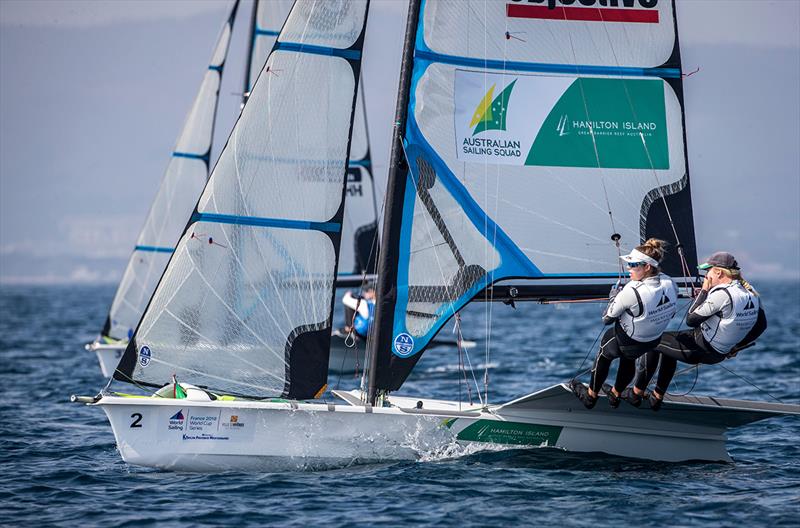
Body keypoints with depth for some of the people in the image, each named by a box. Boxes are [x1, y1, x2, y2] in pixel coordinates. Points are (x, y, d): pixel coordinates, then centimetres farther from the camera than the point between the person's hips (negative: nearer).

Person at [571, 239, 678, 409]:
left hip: (626, 344, -5)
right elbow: (671, 313, 3)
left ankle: (591, 395, 44)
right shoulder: (669, 284, -17)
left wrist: (613, 297, -3)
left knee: (604, 352, 27)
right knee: (629, 358, 36)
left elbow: (607, 319, -21)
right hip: (653, 342, 5)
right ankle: (616, 395, 56)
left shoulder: (632, 292, -35)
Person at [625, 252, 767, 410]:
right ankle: (657, 397, 35)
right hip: (719, 354, 9)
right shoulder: (752, 293, -2)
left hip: (701, 349, -9)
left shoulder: (723, 294, -27)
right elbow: (761, 325, 9)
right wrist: (735, 347, 16)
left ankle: (636, 393, 22)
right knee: (669, 349, 31)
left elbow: (690, 319, -22)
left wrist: (704, 290, -12)